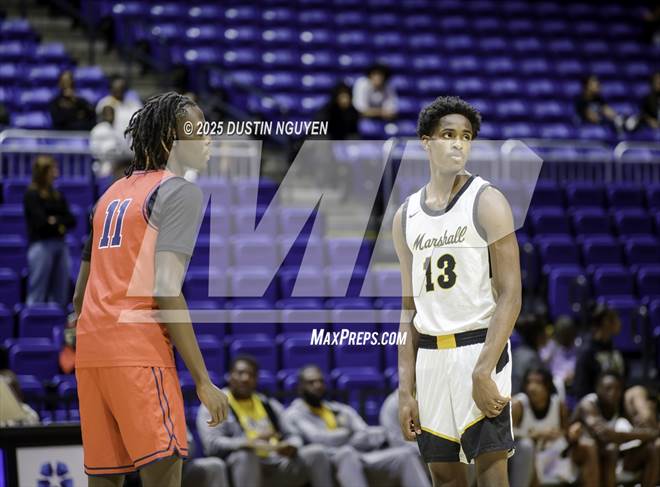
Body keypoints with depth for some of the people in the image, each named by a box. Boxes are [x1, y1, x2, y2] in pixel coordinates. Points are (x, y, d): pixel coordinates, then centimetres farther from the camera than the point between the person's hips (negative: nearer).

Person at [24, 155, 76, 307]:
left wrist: (57, 221, -10)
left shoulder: (57, 196, 16)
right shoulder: (31, 195, -2)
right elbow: (41, 221, -12)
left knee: (61, 293, 3)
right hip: (41, 244, -6)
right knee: (38, 293, -6)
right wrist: (62, 222, 0)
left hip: (60, 244, 6)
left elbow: (72, 220, 9)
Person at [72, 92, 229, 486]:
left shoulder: (112, 194, 22)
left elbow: (80, 295, 22)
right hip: (139, 350, -8)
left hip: (91, 348, 8)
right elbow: (166, 289, -14)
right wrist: (203, 380, -14)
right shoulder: (180, 191, -3)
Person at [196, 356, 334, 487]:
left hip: (279, 467, 5)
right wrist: (251, 442, -24)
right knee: (245, 455, -39)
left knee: (316, 453, -19)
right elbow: (212, 444, -9)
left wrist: (292, 447, -7)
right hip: (244, 466, -5)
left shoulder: (270, 405, 23)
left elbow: (291, 436, 20)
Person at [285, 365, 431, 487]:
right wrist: (350, 433, 5)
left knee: (404, 454, -18)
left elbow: (378, 436, 13)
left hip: (361, 460, 6)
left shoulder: (342, 410, 28)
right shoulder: (295, 414, 11)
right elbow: (318, 439, -10)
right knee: (346, 452, -40)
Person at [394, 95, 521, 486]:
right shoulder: (407, 216, 11)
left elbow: (511, 296, -11)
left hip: (479, 348, -5)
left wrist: (483, 372, -20)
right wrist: (406, 388, 7)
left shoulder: (486, 202, -5)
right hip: (429, 355, 5)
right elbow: (410, 306, 14)